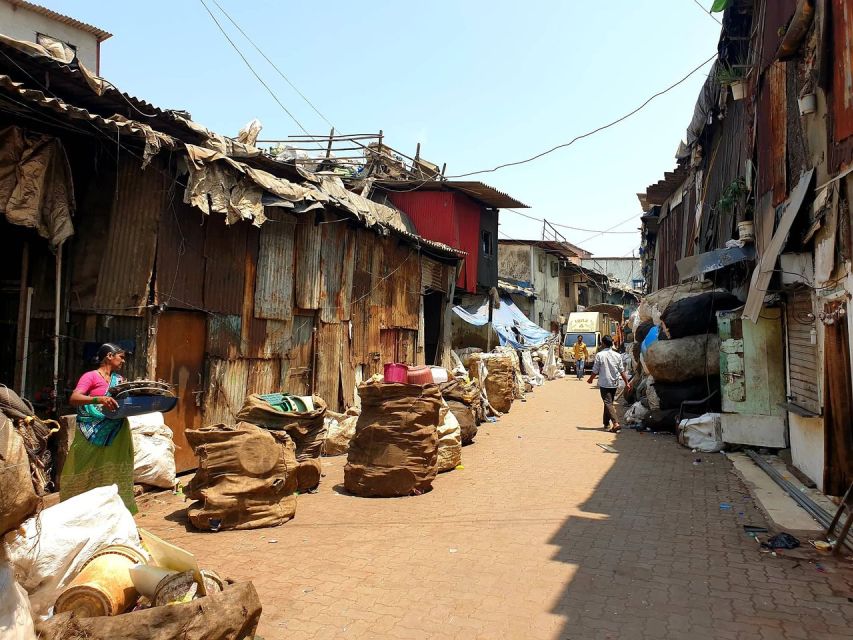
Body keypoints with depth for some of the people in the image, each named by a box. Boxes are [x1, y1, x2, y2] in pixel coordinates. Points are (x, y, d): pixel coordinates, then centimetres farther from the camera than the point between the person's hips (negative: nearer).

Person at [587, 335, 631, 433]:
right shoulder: (617, 355, 2)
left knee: (608, 403, -6)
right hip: (614, 383, 5)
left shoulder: (599, 355, -11)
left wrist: (590, 379, 10)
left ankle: (616, 423, -22)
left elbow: (595, 371, -7)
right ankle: (606, 423, 27)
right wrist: (627, 383, 8)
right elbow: (622, 371, 2)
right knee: (609, 402, 18)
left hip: (604, 383, -5)